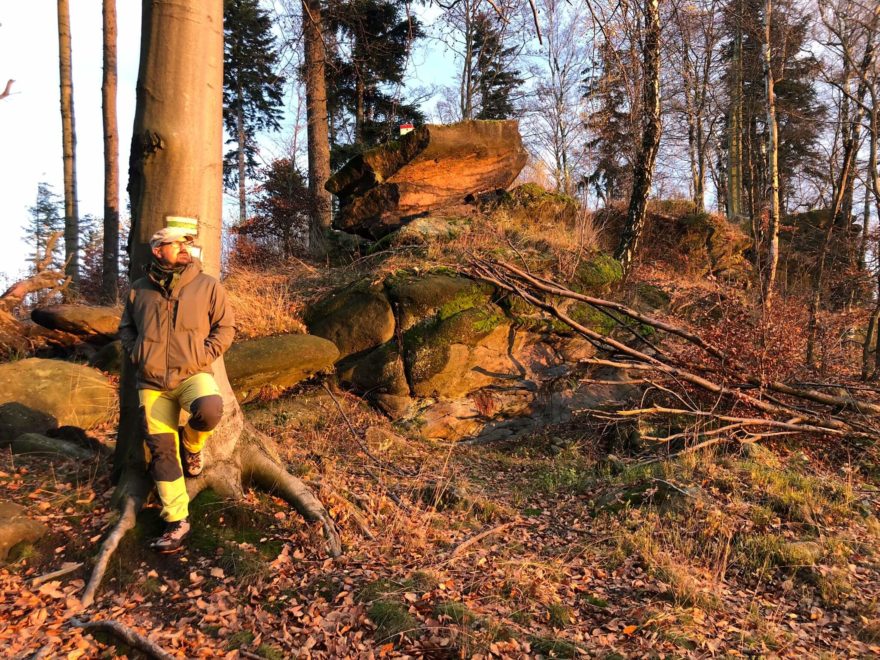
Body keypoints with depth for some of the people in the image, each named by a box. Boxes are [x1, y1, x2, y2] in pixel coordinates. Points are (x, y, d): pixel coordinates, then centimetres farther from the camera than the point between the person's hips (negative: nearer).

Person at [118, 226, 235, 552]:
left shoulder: (207, 286, 2)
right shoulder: (139, 290, 9)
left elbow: (225, 327, 6)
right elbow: (125, 327, 22)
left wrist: (204, 355, -7)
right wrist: (136, 354, 4)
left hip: (192, 374, -2)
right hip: (151, 381, 2)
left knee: (209, 409, -35)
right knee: (161, 450, -1)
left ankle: (191, 446, 2)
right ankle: (176, 521, 10)